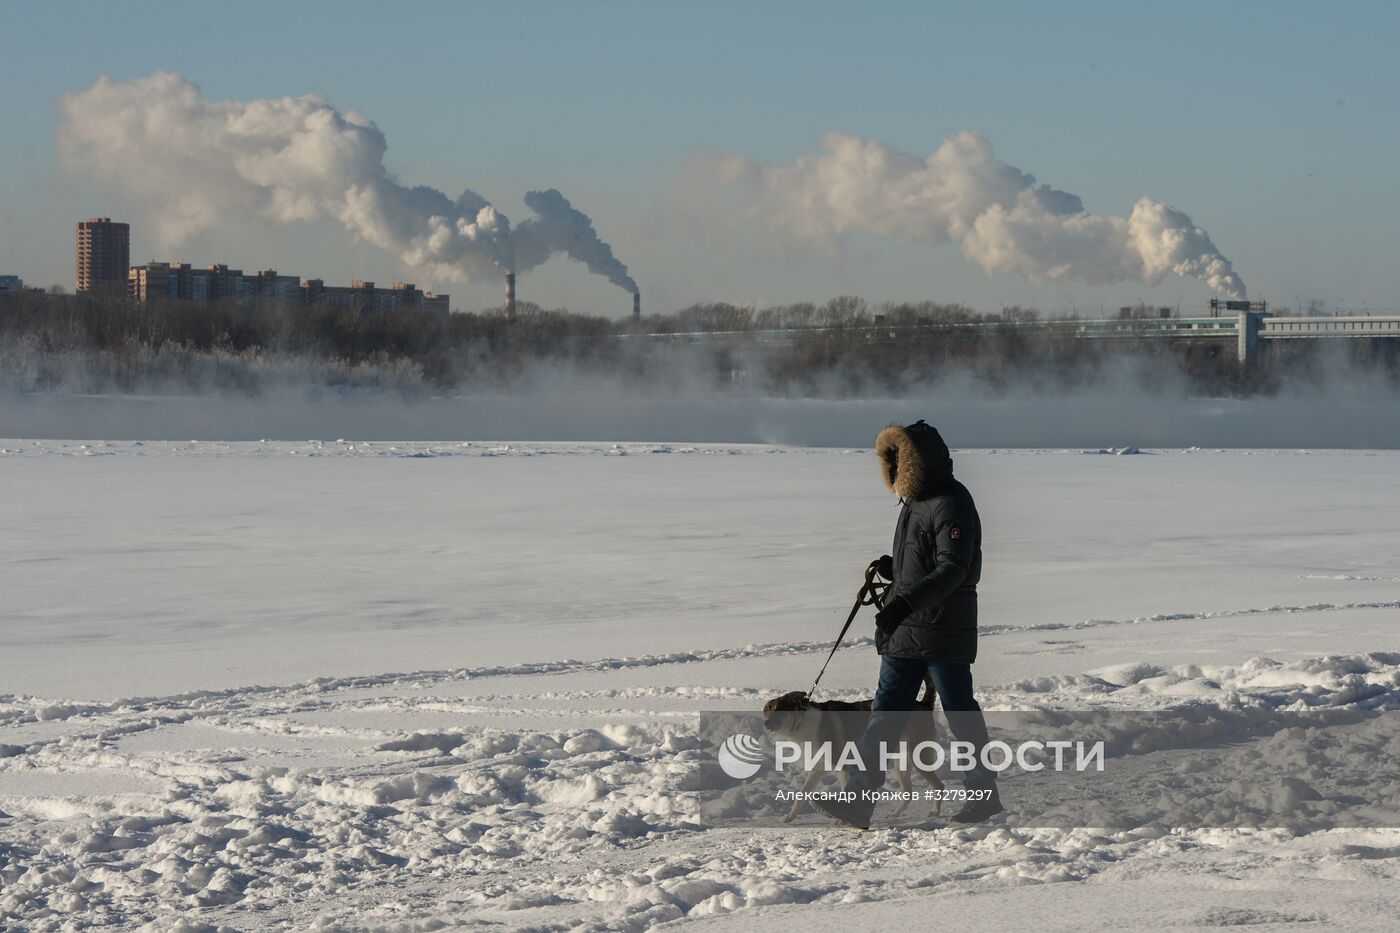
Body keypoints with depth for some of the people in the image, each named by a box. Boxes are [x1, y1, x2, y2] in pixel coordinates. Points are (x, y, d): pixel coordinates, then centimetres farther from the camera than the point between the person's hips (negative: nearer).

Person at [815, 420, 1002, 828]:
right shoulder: (915, 501, 14)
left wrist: (904, 603, -36)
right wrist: (890, 567, 6)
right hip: (904, 630, 9)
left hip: (945, 632, -9)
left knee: (961, 713, 3)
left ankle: (984, 794, 18)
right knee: (884, 713, 2)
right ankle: (858, 801, -2)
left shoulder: (952, 504, -16)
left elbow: (952, 569, -26)